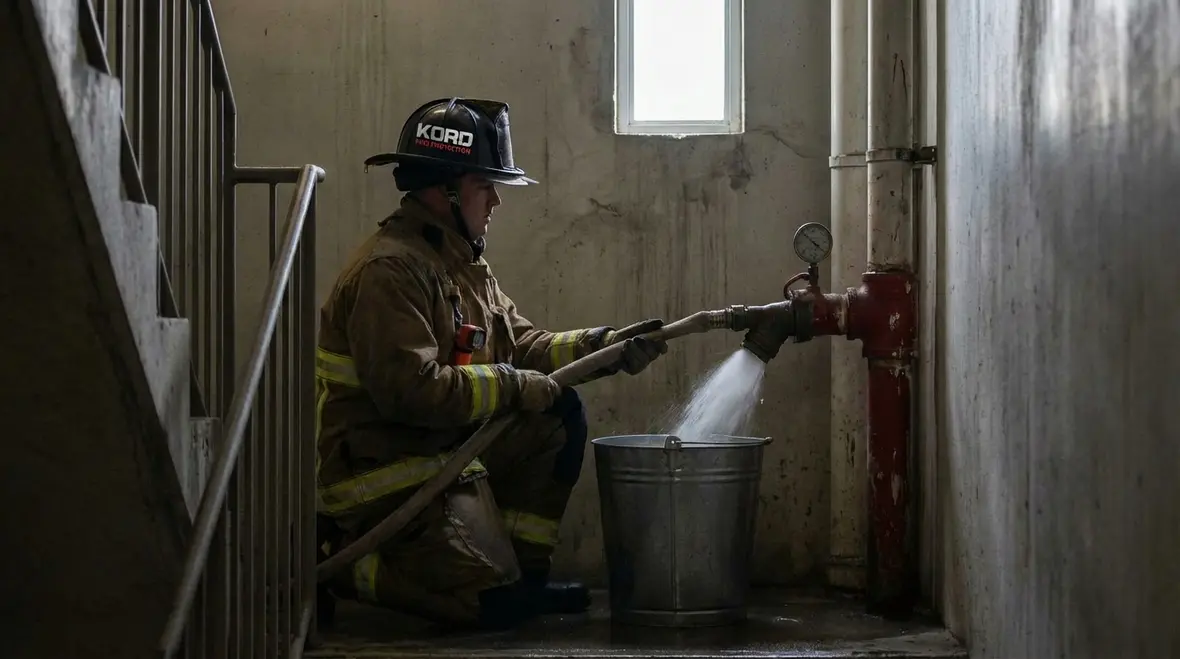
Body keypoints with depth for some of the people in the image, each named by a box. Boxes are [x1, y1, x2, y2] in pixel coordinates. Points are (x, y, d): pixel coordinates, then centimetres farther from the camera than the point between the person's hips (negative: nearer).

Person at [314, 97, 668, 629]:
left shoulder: (463, 262, 13)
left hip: (448, 447, 10)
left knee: (560, 418, 0)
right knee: (493, 604, -14)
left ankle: (520, 571, 7)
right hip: (377, 466, -10)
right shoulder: (390, 270, -20)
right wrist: (516, 388, -19)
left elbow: (522, 346, 12)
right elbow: (412, 388, -28)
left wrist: (605, 347, -2)